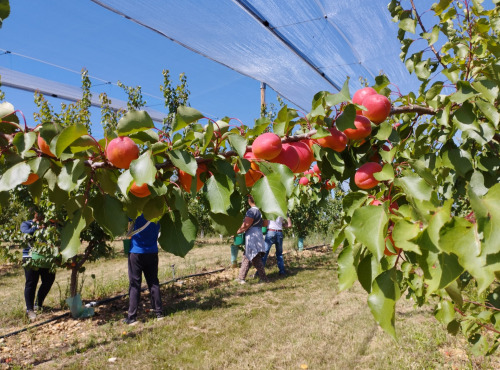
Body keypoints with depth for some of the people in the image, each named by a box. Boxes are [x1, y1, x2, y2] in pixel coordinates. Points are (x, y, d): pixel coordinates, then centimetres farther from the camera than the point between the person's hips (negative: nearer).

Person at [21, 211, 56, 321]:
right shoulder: (26, 224, 5)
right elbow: (26, 232, -16)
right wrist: (38, 228, -29)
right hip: (31, 258, -4)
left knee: (48, 280, 7)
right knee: (31, 283, -4)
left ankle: (38, 304, 26)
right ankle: (29, 309, 5)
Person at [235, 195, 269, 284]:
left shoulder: (252, 211, -15)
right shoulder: (260, 210, 10)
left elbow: (246, 225, -20)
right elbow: (265, 223, 16)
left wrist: (236, 232, -9)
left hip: (252, 237, -9)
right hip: (258, 236, 9)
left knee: (255, 259, -4)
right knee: (246, 257, 14)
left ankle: (264, 279, 0)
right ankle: (241, 278, 20)